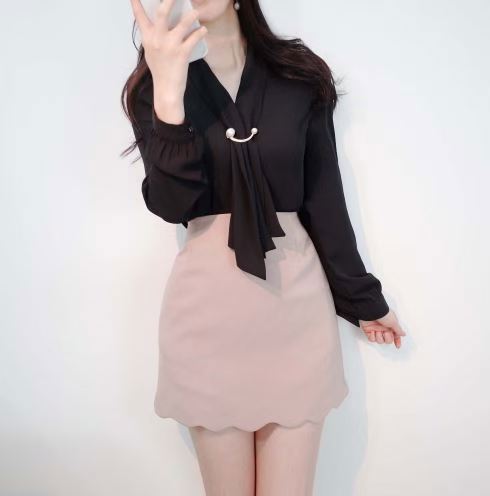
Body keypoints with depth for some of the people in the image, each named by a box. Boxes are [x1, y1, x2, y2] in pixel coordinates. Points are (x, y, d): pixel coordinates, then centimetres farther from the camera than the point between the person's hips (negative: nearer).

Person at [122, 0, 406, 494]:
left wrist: (362, 297, 10)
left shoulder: (298, 76, 4)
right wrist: (169, 98, -23)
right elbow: (171, 204, -11)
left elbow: (324, 199, 5)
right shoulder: (151, 87, 3)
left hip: (295, 297, 1)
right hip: (207, 305, 0)